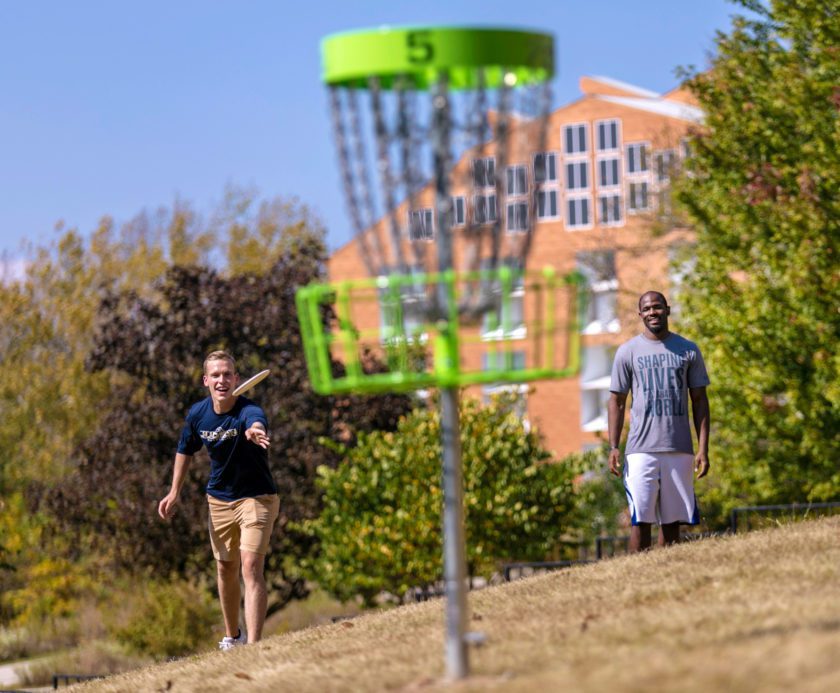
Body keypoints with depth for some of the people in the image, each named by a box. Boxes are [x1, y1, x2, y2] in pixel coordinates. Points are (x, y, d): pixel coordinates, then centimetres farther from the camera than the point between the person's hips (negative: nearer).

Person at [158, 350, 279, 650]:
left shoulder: (249, 411, -27)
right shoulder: (198, 414, -9)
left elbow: (257, 423, -55)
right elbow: (186, 450, 11)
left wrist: (255, 432, -78)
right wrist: (174, 492, 11)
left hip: (257, 498, -6)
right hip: (219, 499, 6)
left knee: (251, 567, -19)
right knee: (226, 569, 16)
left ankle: (253, 644, -24)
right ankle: (232, 636, 36)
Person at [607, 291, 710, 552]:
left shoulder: (688, 351, 10)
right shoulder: (628, 351, 7)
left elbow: (699, 400, 9)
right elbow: (617, 401, 7)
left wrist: (703, 449, 1)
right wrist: (613, 448, -3)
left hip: (680, 450, 2)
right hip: (641, 450, -2)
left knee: (672, 520, 2)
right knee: (640, 519, -8)